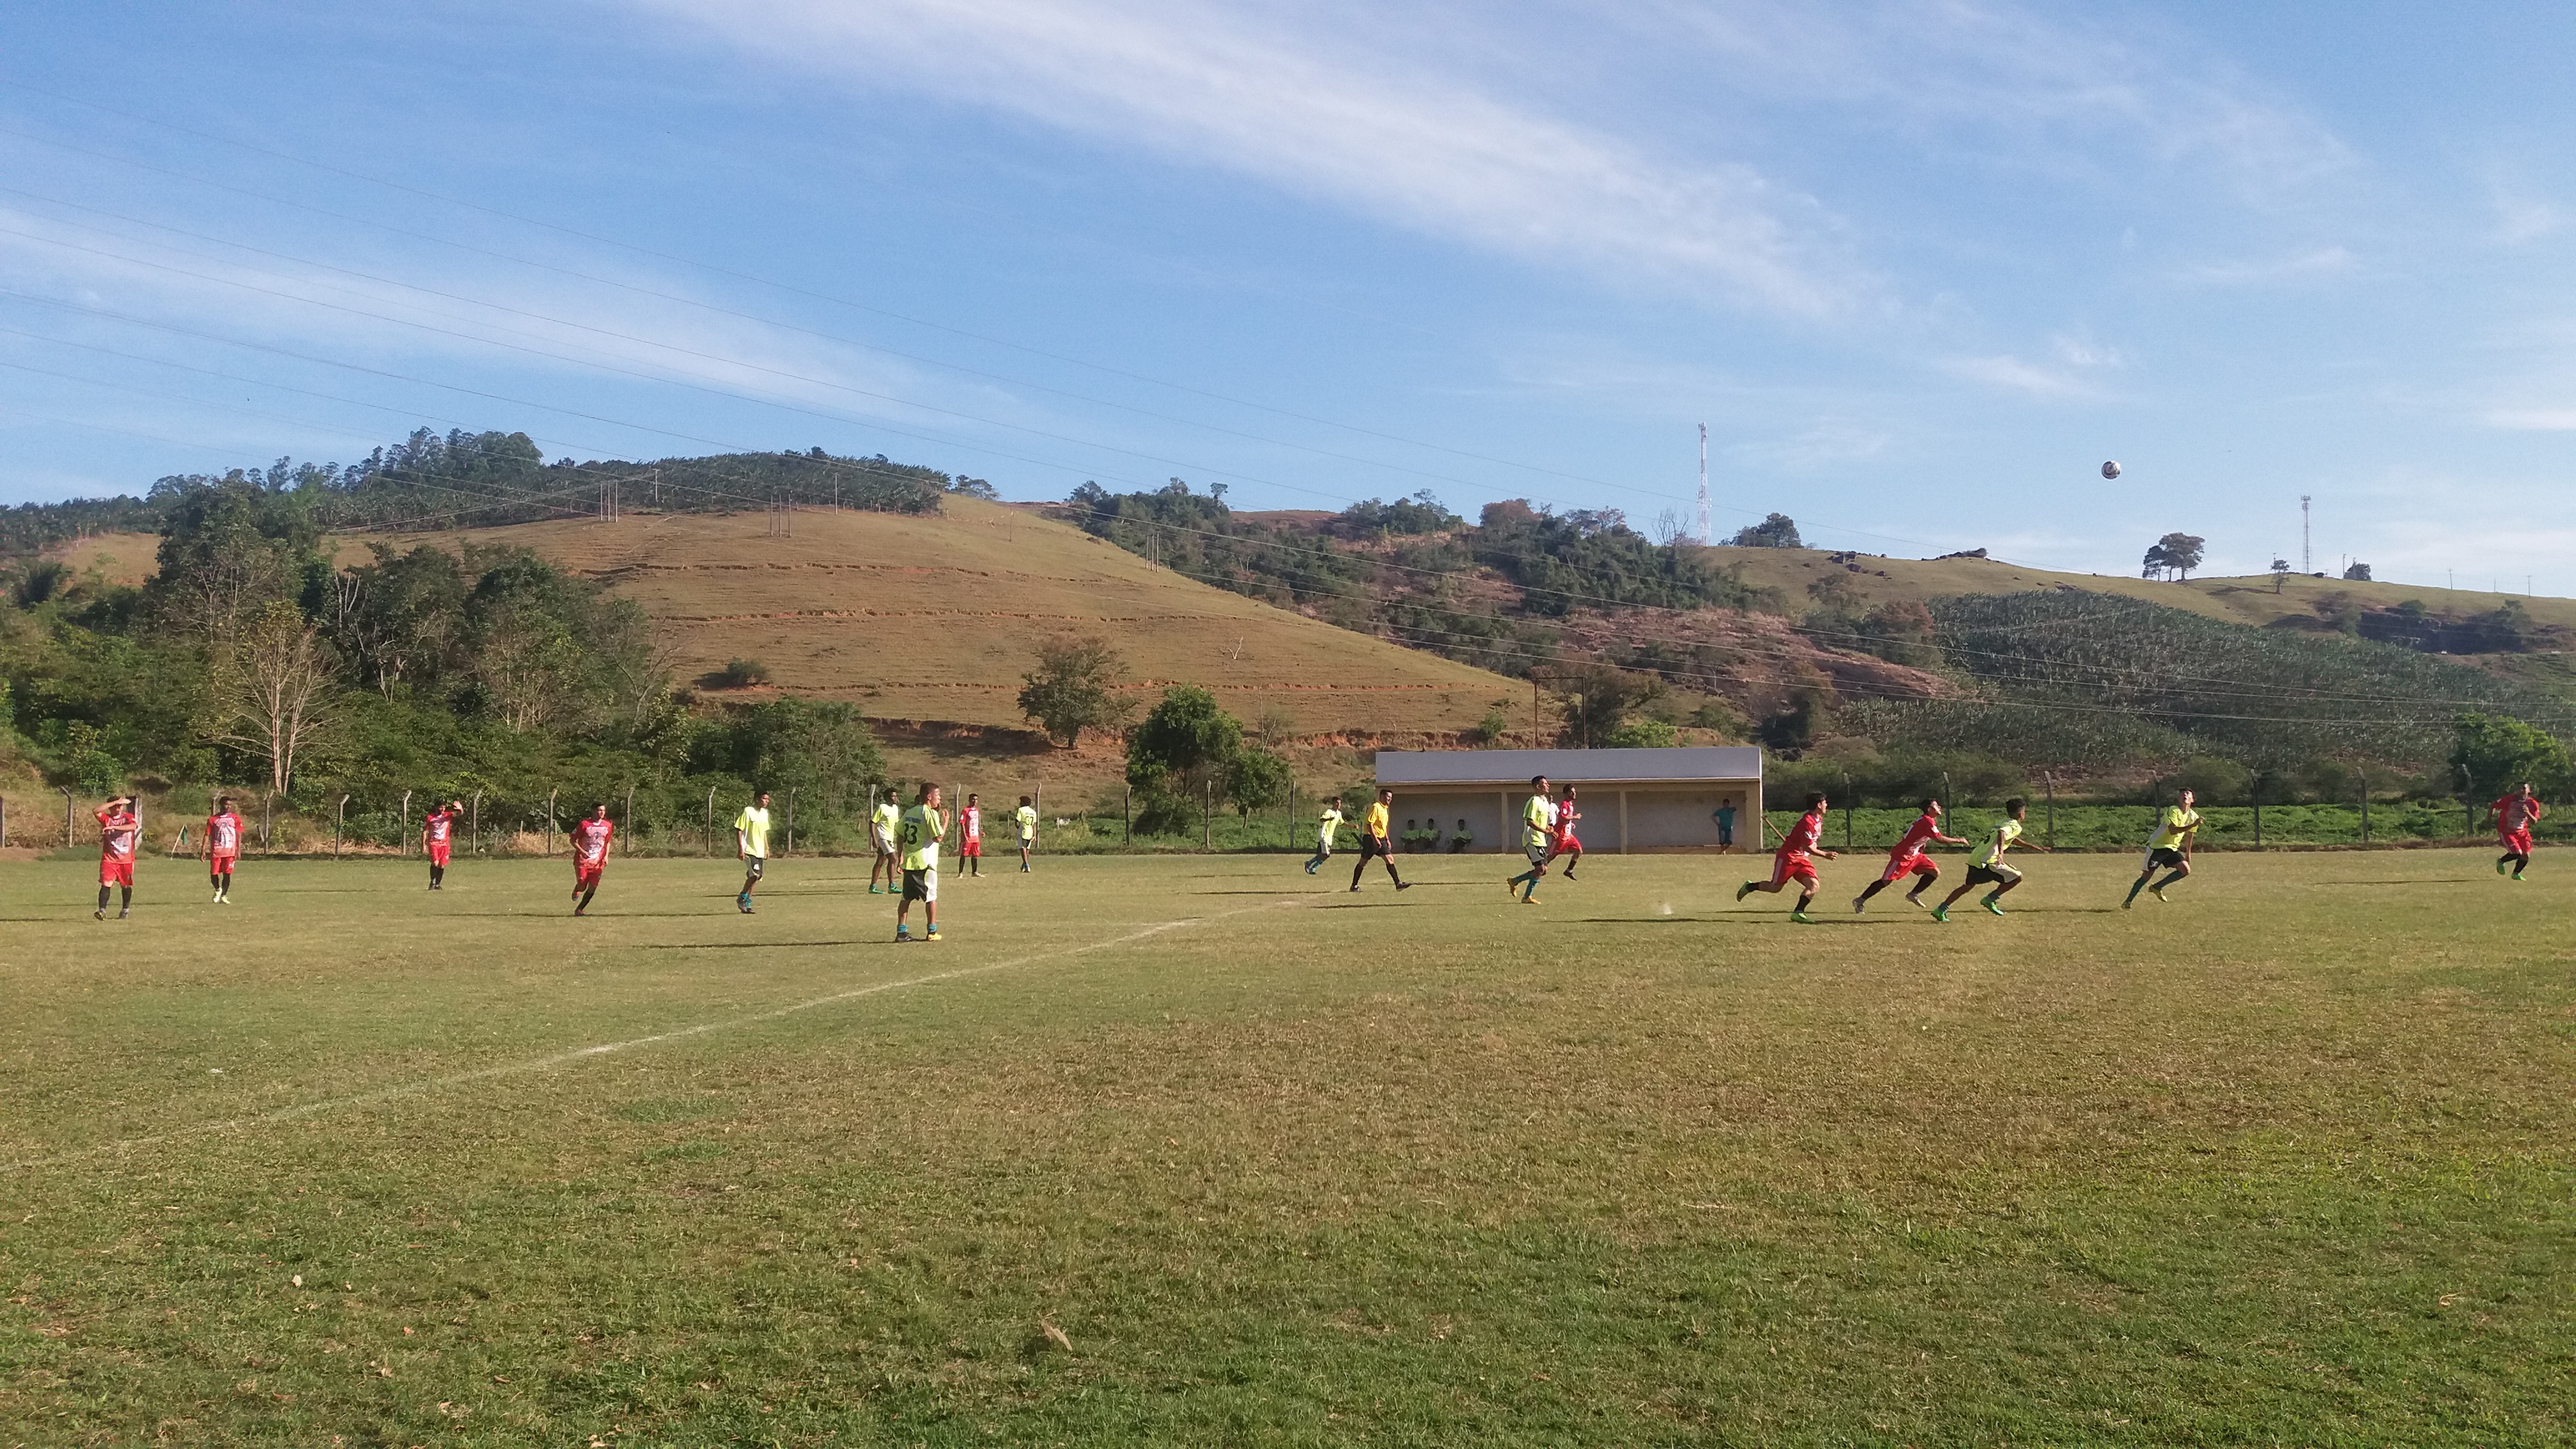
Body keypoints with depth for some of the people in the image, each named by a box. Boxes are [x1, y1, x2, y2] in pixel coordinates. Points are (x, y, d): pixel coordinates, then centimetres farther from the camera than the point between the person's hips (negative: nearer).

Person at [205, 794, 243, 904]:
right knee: (213, 874, -1)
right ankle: (218, 889, 27)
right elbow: (207, 835, 5)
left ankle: (223, 896, 4)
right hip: (216, 851, 0)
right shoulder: (213, 819, 6)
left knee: (227, 874, -4)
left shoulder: (235, 819, 7)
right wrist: (204, 850, -3)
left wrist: (239, 851, -2)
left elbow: (239, 835, 6)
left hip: (230, 851, 0)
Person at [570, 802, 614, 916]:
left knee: (593, 888, -3)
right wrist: (582, 851, -17)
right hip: (582, 861, -3)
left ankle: (579, 910, 12)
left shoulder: (607, 826, 3)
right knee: (582, 887, -5)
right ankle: (576, 890, 32)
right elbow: (573, 840, -4)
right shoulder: (584, 824, -10)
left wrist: (606, 856, 1)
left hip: (597, 862, 3)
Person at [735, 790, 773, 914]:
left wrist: (767, 849, 19)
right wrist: (740, 849, -16)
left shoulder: (765, 813, 12)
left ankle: (747, 903, 17)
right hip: (748, 850, -8)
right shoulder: (748, 811, -11)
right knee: (755, 874, -20)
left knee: (755, 877, 8)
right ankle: (742, 898, -2)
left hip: (760, 851, 8)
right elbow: (738, 830, -11)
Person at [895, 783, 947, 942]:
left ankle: (901, 931, 8)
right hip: (925, 863, -6)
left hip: (909, 862, 6)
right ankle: (932, 932, 6)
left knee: (907, 898, 10)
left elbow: (899, 836, 14)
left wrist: (900, 856, 21)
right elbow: (938, 837, -15)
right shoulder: (930, 813, -12)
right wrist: (945, 823, -1)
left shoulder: (909, 812, 11)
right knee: (931, 897, 4)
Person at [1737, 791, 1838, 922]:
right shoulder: (1807, 821, -22)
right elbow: (1808, 847, -22)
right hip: (1788, 857, -8)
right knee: (1775, 887, -2)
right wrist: (1825, 855, -18)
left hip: (1802, 859, 8)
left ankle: (1798, 912, -12)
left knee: (1813, 885, -12)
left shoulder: (1818, 820, 8)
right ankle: (1750, 887, 22)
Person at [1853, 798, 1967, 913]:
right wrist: (1958, 841, -17)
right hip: (1903, 856, -10)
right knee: (1886, 881, -4)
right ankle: (1860, 901, 5)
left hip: (1914, 855, 10)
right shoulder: (1928, 822, -21)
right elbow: (1939, 839, -27)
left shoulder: (1926, 820, 9)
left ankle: (1913, 895, 3)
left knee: (1935, 872, -1)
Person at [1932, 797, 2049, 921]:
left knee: (1968, 886, 21)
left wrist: (2036, 848, 43)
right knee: (2017, 877, -4)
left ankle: (1941, 910, 18)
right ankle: (1990, 899, -2)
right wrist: (2001, 853, -43)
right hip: (1987, 861, -9)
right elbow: (2001, 834, -28)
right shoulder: (2015, 826, -6)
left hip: (1976, 859, 9)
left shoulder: (2006, 822, 23)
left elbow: (2013, 840, 38)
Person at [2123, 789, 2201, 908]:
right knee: (2147, 875, -7)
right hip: (2156, 846, -6)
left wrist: (2188, 855, 19)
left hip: (2172, 849, 6)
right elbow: (2172, 830, -31)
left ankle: (2157, 887, 4)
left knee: (2186, 870, -13)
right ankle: (2128, 901, 7)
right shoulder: (2173, 811, -18)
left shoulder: (2193, 816, 2)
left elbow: (2189, 836, 16)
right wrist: (2192, 825, -38)